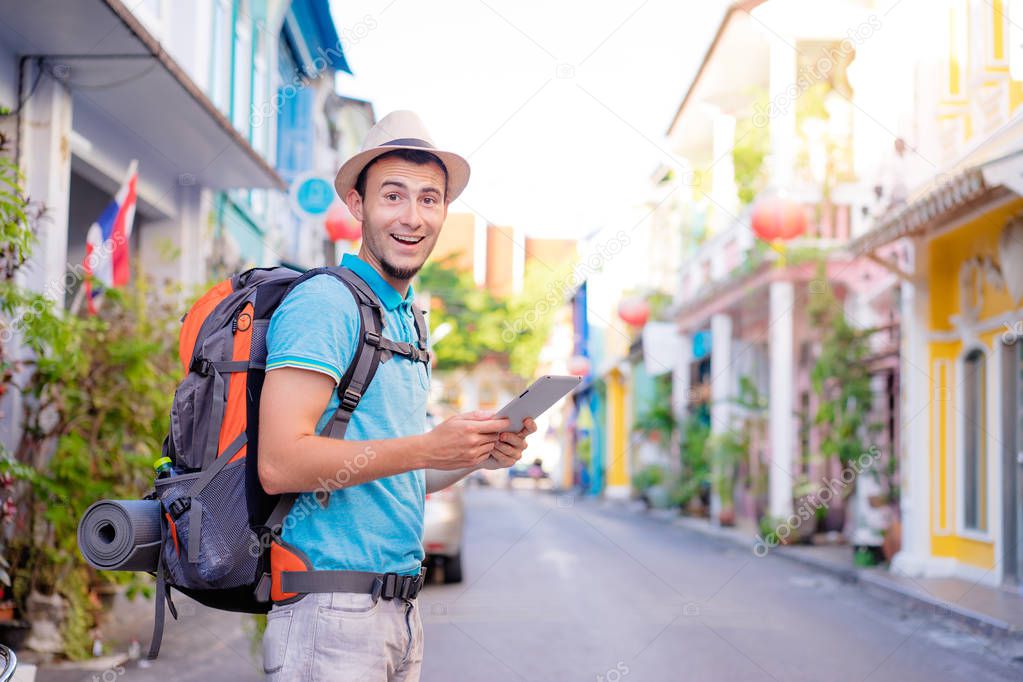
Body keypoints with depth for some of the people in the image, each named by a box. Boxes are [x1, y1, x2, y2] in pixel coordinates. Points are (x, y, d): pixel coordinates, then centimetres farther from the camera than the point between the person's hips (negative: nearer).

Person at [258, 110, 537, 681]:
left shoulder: (409, 321, 18)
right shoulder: (324, 303, -10)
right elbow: (280, 464, -20)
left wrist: (480, 455, 5)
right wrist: (429, 448, -20)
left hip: (400, 609, 9)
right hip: (331, 609, -9)